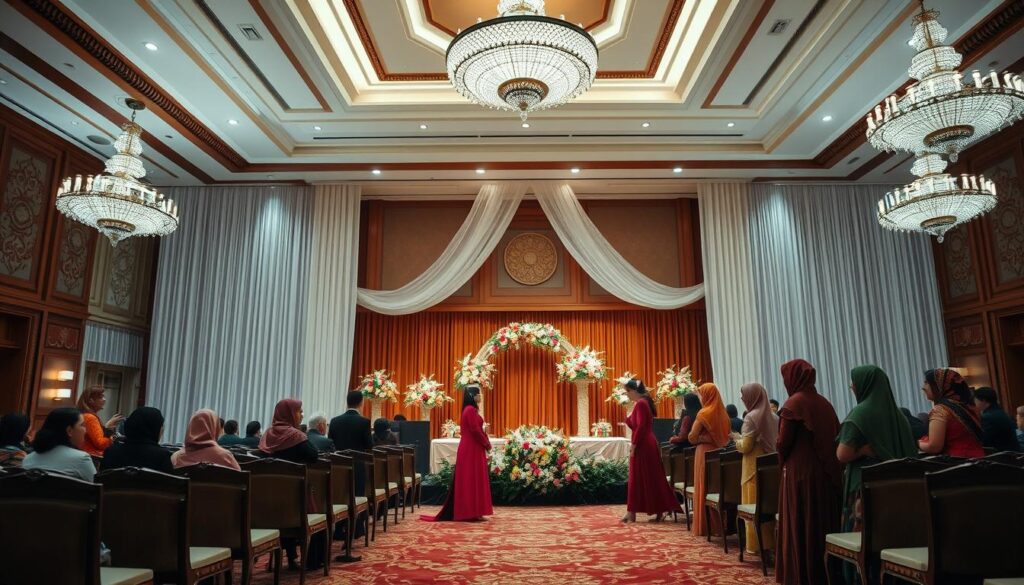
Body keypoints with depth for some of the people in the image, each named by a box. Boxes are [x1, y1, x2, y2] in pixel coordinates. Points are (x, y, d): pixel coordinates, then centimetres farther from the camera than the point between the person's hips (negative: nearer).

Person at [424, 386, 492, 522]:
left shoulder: (470, 409, 16)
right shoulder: (471, 410, -15)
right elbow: (475, 430, -19)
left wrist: (485, 443, 9)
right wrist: (487, 444, -7)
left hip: (470, 449, 10)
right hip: (471, 449, -10)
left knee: (468, 481, 11)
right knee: (472, 480, -5)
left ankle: (467, 512, 16)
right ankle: (471, 512, -1)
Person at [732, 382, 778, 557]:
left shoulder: (751, 417, -14)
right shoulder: (773, 416, 7)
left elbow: (745, 447, -15)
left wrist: (736, 438, 5)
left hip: (755, 468, -7)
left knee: (755, 506, 1)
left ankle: (757, 545, 5)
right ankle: (771, 541, 19)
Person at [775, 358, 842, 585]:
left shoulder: (793, 403, -13)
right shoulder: (823, 402, 7)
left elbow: (782, 444, -11)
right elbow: (834, 437, 11)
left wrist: (783, 460, 9)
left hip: (800, 473, -7)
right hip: (826, 472, 7)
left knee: (800, 530, 3)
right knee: (824, 525, 15)